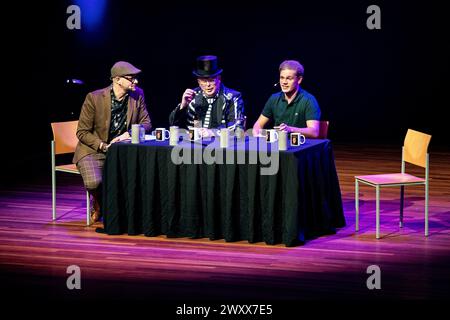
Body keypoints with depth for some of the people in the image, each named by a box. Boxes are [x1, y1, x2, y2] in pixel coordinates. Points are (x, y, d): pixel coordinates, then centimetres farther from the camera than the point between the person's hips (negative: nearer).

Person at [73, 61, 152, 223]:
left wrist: (129, 134, -15)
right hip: (93, 151, -4)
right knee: (94, 182, -32)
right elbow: (82, 132, -8)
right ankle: (98, 205, 7)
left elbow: (146, 122, 7)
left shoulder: (137, 95, -1)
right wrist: (104, 146, -20)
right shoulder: (94, 98, -12)